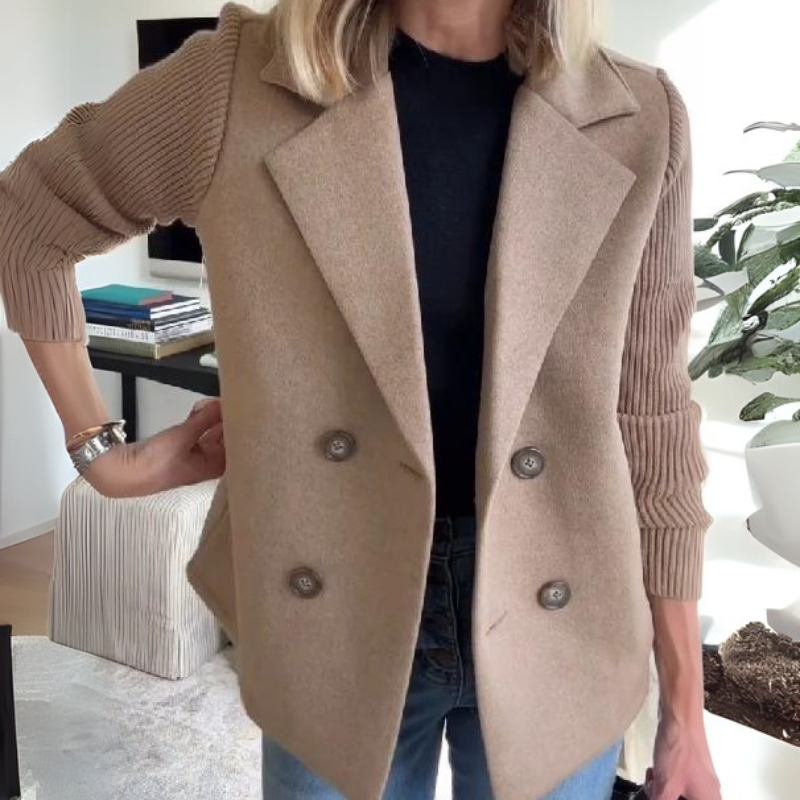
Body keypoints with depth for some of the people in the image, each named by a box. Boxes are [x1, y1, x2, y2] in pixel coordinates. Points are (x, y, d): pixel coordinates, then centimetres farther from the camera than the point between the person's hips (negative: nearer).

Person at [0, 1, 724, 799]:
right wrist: (102, 452, 2)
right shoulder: (236, 82, -11)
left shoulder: (640, 120, -7)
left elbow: (651, 424, -2)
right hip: (332, 621, 0)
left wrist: (684, 710, 2)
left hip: (557, 634, 1)